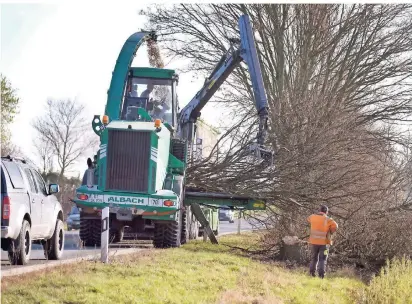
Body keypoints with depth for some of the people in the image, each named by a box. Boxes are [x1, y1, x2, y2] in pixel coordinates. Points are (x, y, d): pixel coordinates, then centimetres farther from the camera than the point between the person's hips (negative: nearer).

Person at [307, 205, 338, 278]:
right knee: (322, 259, 2)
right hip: (324, 242, -3)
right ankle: (321, 274, -11)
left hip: (314, 241, 3)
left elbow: (308, 219, 26)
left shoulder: (313, 217, 3)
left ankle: (312, 272, 9)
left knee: (314, 258, 17)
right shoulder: (328, 219, -8)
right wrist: (330, 233, -2)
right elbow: (335, 226, -20)